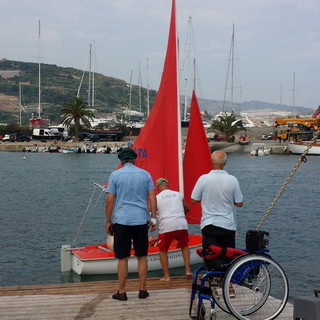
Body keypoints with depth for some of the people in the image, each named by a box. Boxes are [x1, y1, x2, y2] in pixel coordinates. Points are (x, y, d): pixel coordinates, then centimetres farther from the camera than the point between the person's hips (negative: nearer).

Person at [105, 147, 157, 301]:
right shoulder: (145, 174, 6)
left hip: (121, 221, -2)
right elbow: (152, 198, 1)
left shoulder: (115, 175, 0)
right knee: (142, 256, 10)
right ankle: (142, 290, 13)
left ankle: (121, 292, 8)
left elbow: (110, 200, -2)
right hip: (141, 220, 2)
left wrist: (108, 221, 5)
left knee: (122, 258, 4)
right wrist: (153, 218, 6)